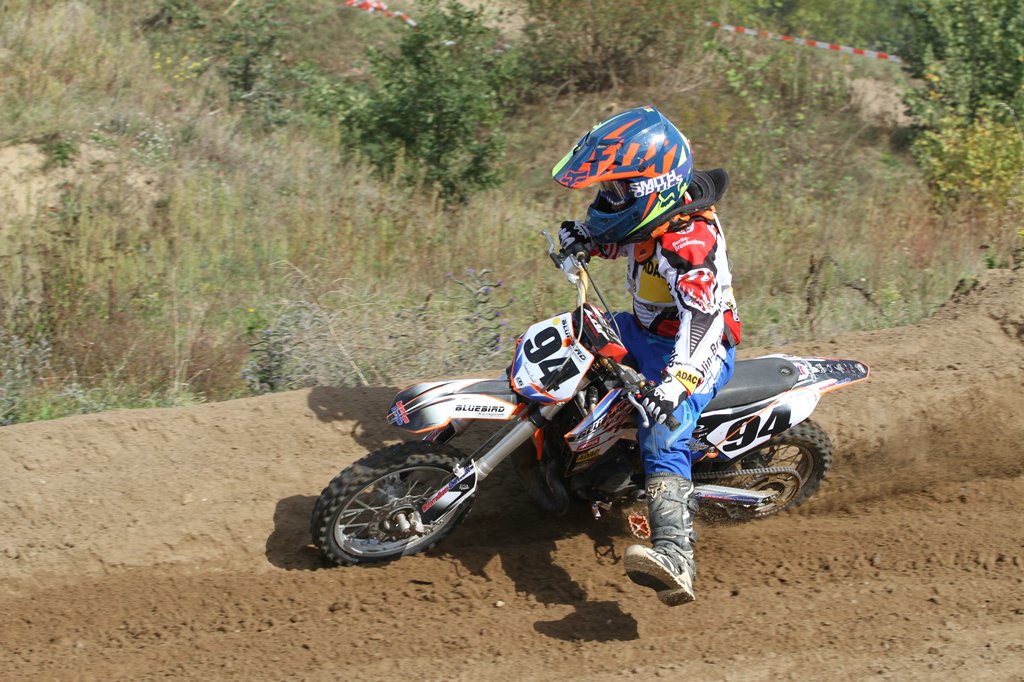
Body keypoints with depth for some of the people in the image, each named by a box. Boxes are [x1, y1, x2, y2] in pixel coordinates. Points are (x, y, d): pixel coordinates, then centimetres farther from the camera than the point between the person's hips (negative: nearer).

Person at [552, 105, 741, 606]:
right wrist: (583, 236, -1)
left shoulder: (689, 239, -30)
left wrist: (676, 381, -55)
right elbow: (616, 241, 22)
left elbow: (702, 319, -42)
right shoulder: (654, 210, -1)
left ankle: (675, 557, -52)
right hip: (647, 331, 10)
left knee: (662, 438, -33)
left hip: (698, 349, -10)